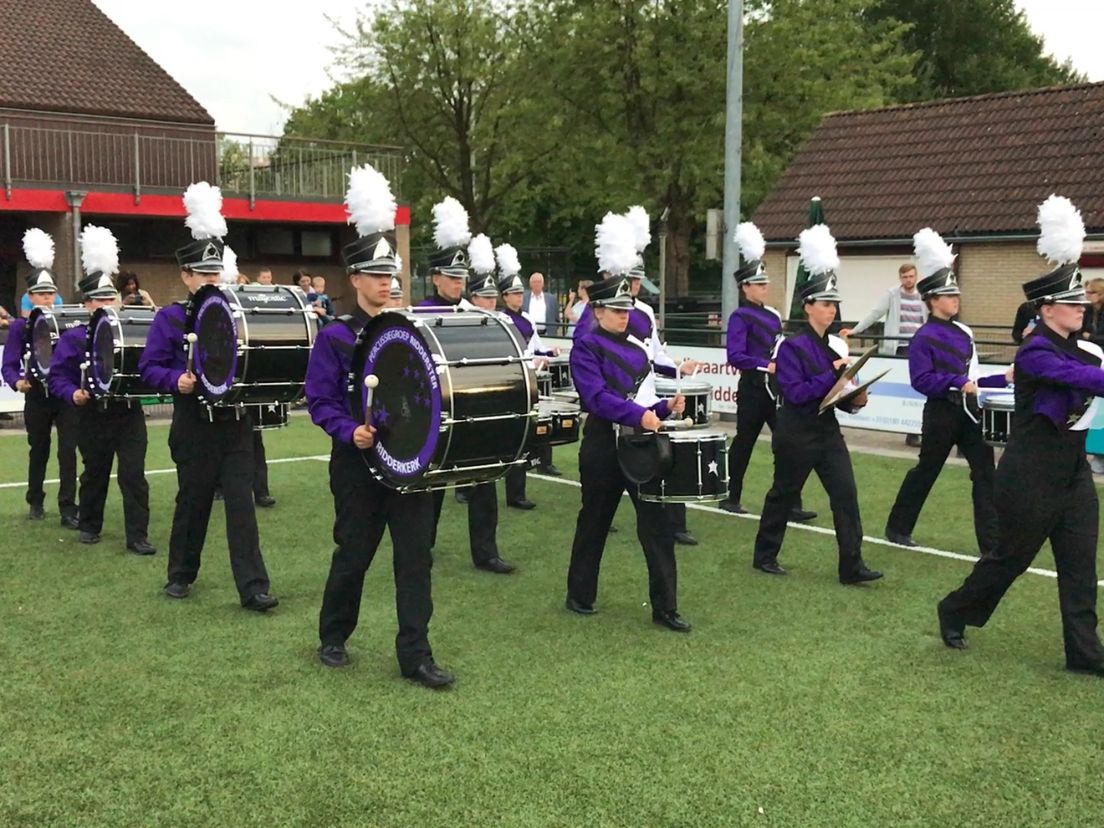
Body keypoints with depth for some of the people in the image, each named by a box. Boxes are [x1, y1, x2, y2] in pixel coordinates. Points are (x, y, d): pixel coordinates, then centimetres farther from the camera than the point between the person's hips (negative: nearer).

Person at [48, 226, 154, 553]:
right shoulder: (73, 338, -2)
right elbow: (57, 376, -4)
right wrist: (74, 394, -21)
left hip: (129, 414, 1)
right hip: (93, 417, -1)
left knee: (134, 475, -4)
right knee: (95, 475, 14)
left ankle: (137, 536, -1)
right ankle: (90, 526, 32)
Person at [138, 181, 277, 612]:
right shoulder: (170, 317, -2)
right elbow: (149, 367, -4)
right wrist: (177, 380, -21)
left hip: (235, 423, 2)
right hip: (194, 426, -2)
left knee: (241, 503, -4)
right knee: (192, 503, 10)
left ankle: (253, 588, -4)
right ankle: (180, 575, 30)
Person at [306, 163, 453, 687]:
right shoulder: (334, 337, -4)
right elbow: (319, 401, -7)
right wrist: (351, 432, -23)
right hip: (358, 464, -3)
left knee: (415, 557, -1)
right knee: (353, 556, 8)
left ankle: (415, 656, 5)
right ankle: (333, 639, 30)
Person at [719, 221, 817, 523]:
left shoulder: (772, 315, 13)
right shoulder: (740, 317, -9)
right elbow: (735, 356, -20)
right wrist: (767, 366, -27)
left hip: (776, 386, 7)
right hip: (753, 388, -7)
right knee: (744, 442, 5)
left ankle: (791, 505, 1)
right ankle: (731, 498, 20)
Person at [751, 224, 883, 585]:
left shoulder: (836, 345, 8)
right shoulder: (792, 346, -13)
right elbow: (796, 393, -21)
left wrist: (855, 399, -5)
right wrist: (833, 373, -24)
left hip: (827, 430, 6)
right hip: (796, 433, -6)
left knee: (846, 493, -4)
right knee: (784, 494, 7)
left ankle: (852, 566, -1)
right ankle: (764, 556, 25)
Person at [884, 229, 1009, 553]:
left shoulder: (963, 332, 11)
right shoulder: (924, 337, -10)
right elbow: (921, 380, -19)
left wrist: (1003, 379, 9)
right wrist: (959, 382, -26)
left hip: (969, 410, 6)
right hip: (942, 413, -6)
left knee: (985, 472, 0)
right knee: (926, 471, 7)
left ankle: (992, 543, 1)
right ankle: (897, 528, 24)